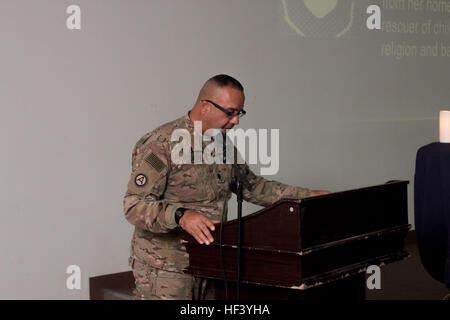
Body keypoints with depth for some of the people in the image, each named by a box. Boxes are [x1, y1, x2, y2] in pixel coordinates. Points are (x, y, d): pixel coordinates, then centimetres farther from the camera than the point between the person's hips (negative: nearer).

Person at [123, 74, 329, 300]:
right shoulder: (161, 145, -16)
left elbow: (252, 186, 22)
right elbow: (134, 205, -22)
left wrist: (305, 196, 11)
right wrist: (181, 216, -39)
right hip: (164, 270, -7)